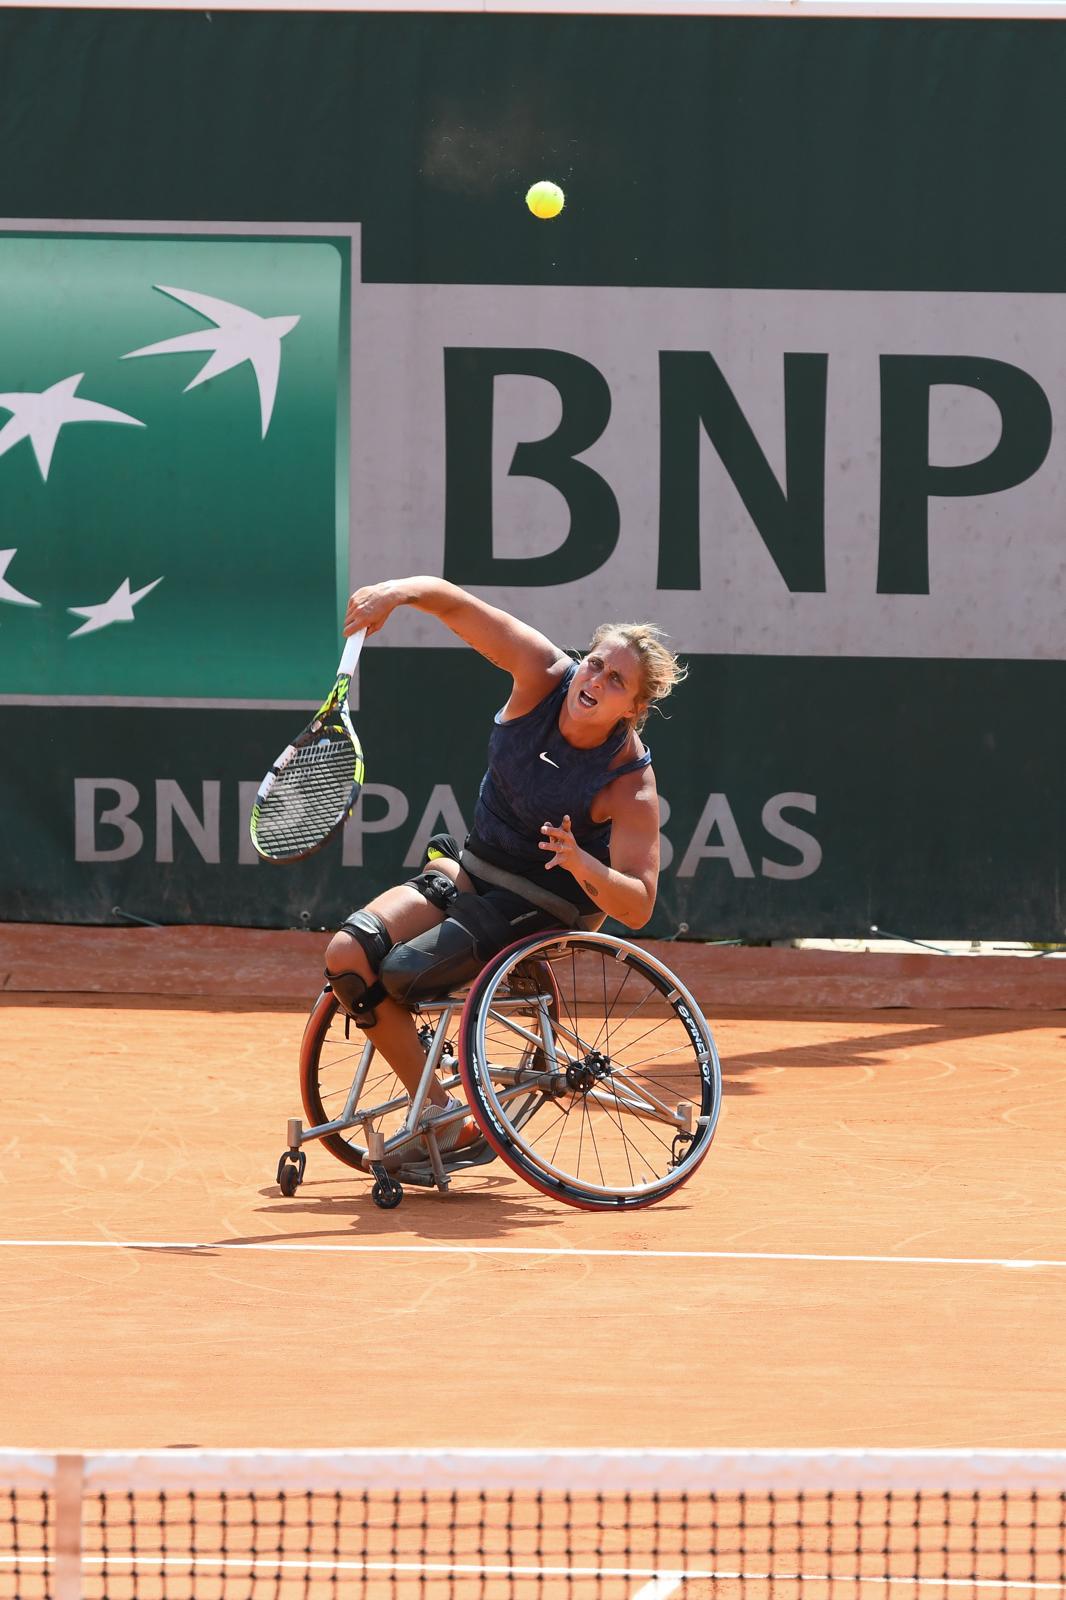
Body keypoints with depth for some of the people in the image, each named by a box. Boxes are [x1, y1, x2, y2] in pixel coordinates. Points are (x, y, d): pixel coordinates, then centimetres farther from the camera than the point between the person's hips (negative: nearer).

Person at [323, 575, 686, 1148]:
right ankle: (438, 1113, -6)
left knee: (402, 971, -24)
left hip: (548, 904, -6)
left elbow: (637, 907, -26)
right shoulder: (545, 676, -15)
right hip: (473, 868, 6)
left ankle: (448, 1122, 0)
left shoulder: (630, 783, -25)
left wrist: (581, 865, -44)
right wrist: (399, 591, -38)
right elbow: (452, 603, -17)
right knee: (348, 953, -11)